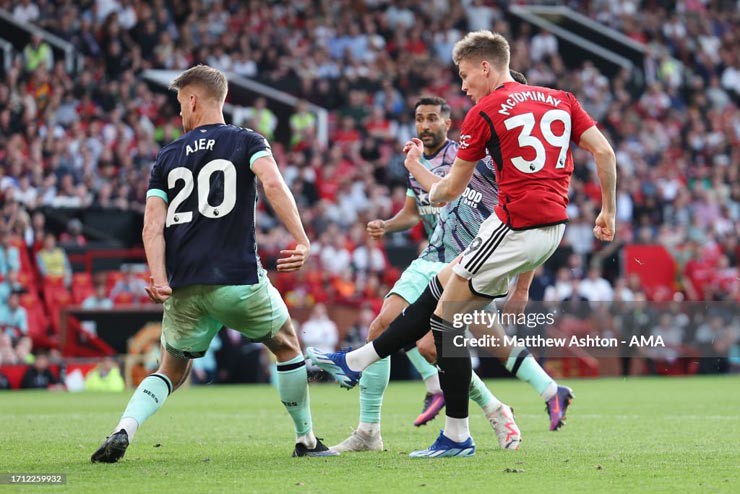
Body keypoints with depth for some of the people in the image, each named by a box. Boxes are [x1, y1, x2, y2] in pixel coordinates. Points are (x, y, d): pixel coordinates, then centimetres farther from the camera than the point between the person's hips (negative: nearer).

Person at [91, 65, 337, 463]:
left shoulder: (167, 157, 15)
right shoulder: (246, 142, 7)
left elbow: (152, 225, 4)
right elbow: (273, 184, -14)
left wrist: (160, 280, -4)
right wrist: (301, 241, -17)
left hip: (184, 289, 2)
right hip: (239, 279, -2)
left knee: (171, 372, 17)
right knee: (287, 346, 23)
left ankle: (122, 432, -8)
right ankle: (306, 440, 24)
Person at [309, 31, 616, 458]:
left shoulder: (485, 111, -5)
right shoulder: (561, 100, 12)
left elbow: (453, 188, 3)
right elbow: (605, 153, 6)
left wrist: (431, 194, 24)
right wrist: (608, 212, 15)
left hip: (516, 226, -8)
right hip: (552, 227, 8)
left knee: (446, 316, 4)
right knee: (440, 289, 18)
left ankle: (457, 437, 5)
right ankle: (357, 362, 26)